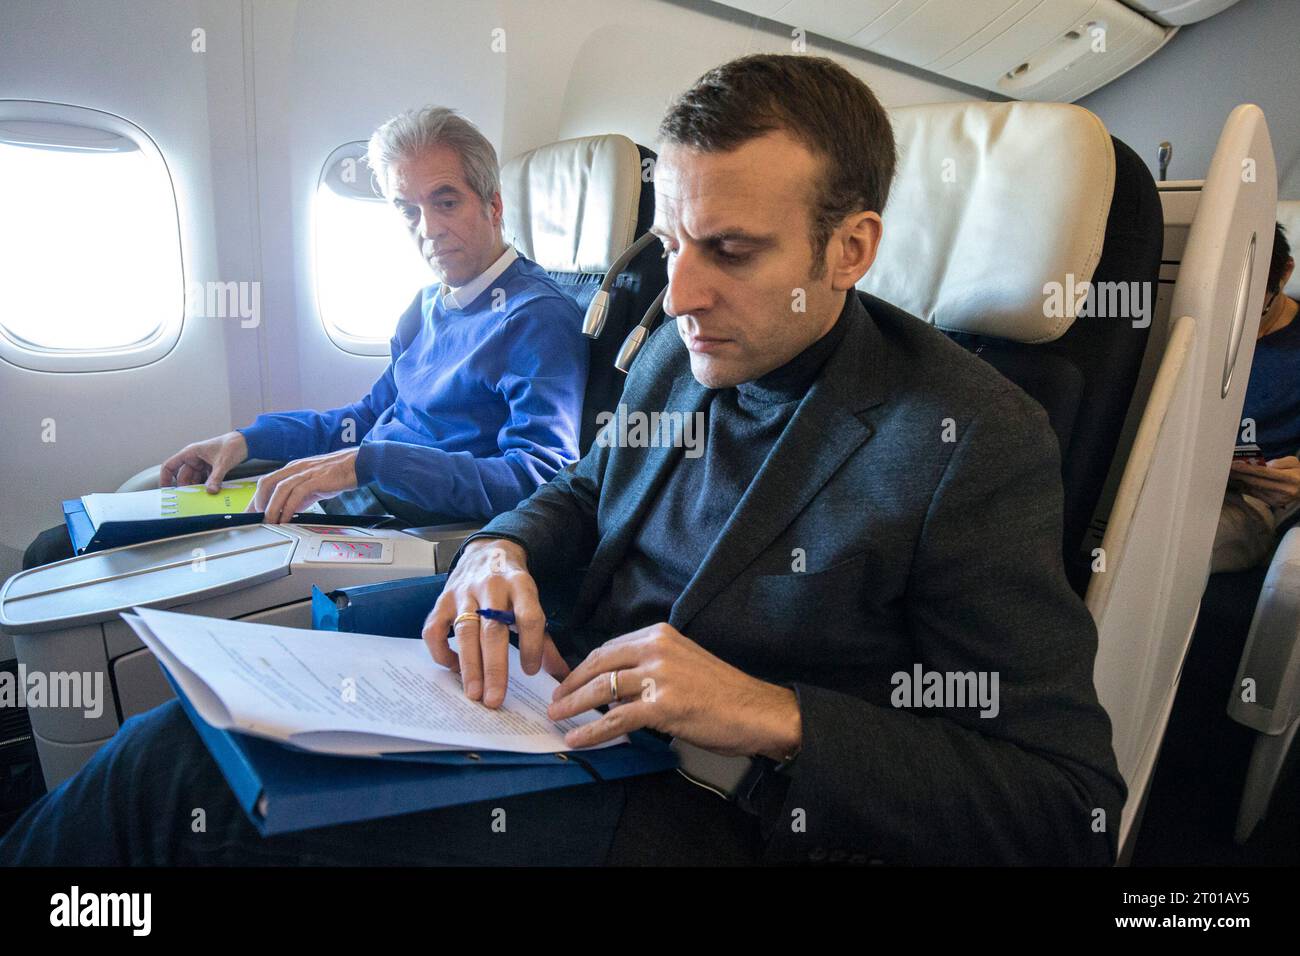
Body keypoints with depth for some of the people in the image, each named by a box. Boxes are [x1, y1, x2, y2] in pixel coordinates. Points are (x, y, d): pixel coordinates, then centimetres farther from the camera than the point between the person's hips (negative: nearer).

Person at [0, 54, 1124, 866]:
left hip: (699, 810, -6)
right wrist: (504, 547, -5)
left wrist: (777, 715, -26)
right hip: (556, 704, 6)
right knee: (194, 731, -7)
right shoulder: (678, 351, 4)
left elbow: (1071, 806, -15)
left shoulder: (977, 442, -17)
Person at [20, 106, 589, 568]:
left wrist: (366, 463, -28)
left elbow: (543, 481, -25)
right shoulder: (429, 306, 17)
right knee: (58, 550, 7)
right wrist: (248, 440, 13)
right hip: (338, 504, 9)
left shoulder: (538, 318, -13)